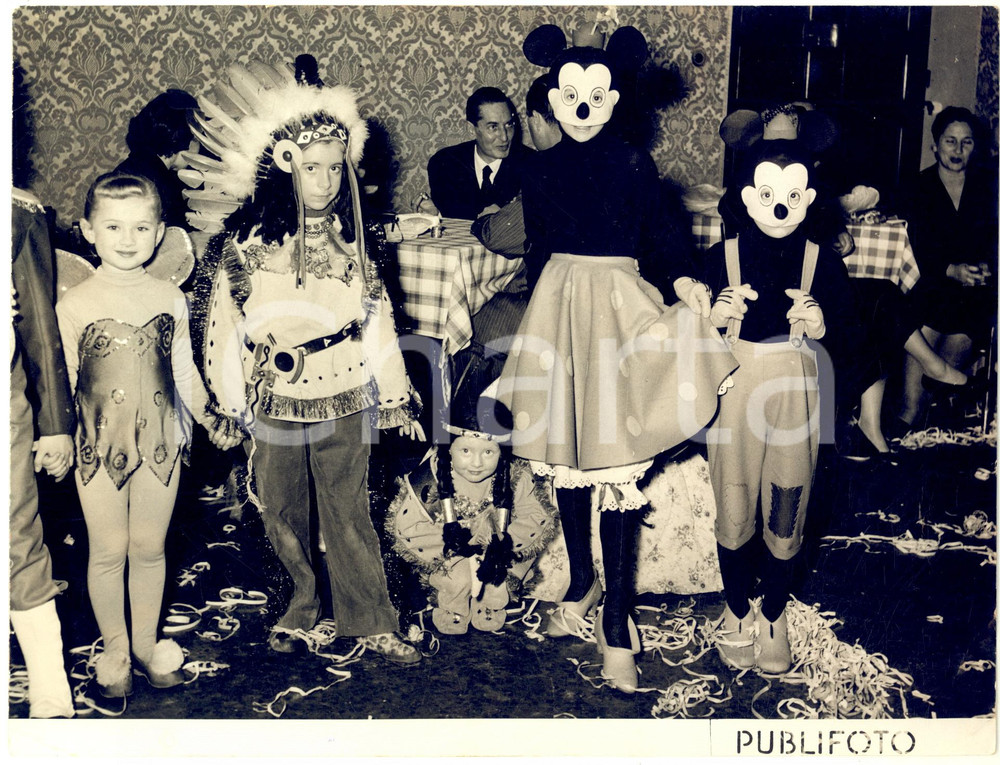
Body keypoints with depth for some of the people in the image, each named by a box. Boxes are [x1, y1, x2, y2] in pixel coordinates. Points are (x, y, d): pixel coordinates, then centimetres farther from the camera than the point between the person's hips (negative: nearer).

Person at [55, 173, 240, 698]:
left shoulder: (170, 300, 0)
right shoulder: (73, 305, -7)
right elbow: (62, 383, -3)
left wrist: (210, 421, 11)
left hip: (160, 443, 2)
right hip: (99, 445, -2)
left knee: (149, 547, 13)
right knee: (108, 551, 8)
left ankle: (147, 646, 30)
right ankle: (115, 652, 26)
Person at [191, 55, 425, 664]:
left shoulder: (355, 237, 1)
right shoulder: (247, 241, -6)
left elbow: (377, 318, 5)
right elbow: (223, 321, -1)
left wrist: (397, 397, 6)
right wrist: (231, 400, 0)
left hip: (345, 398, 0)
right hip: (275, 402, 0)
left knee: (348, 513, 2)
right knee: (283, 512, 13)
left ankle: (372, 623, 14)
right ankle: (304, 602, 35)